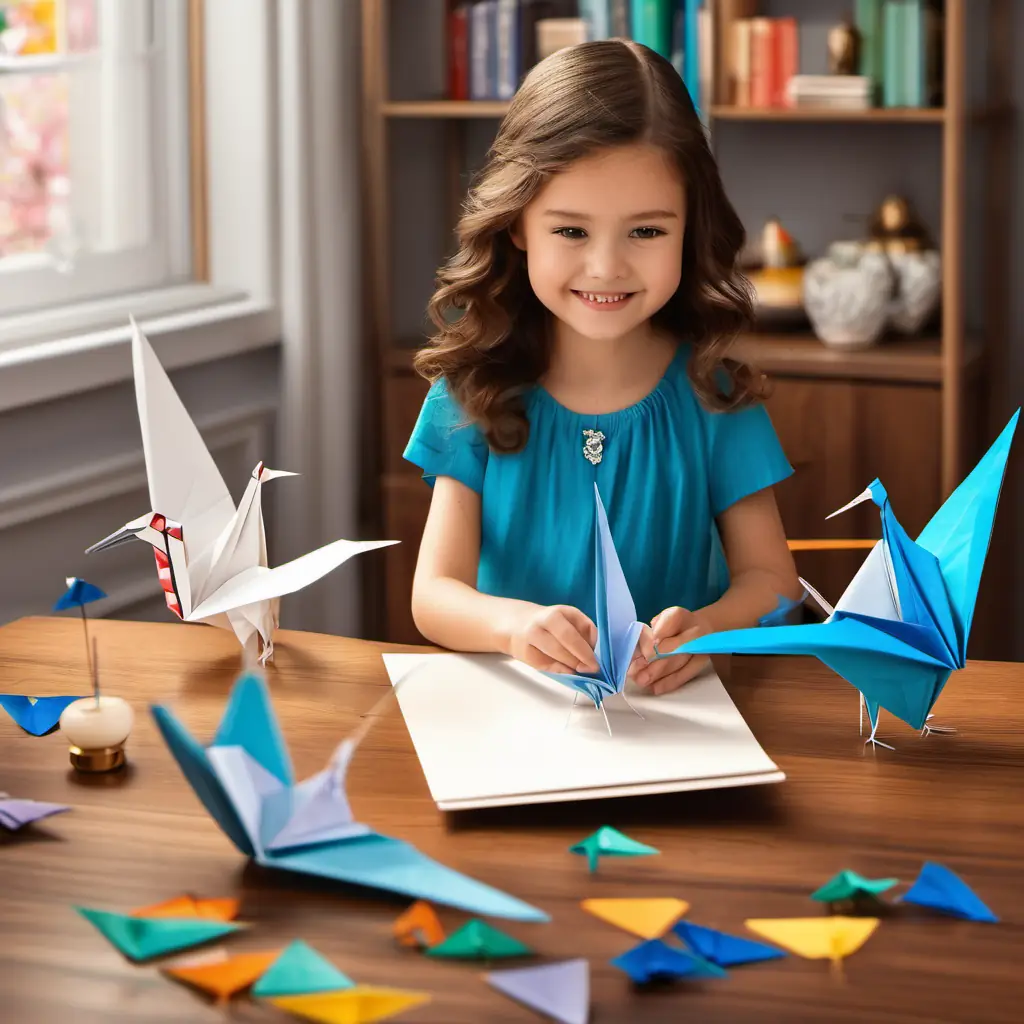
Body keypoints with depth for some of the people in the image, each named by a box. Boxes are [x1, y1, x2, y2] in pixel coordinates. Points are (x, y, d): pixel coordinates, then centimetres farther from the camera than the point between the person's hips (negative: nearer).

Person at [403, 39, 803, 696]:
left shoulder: (714, 396, -1)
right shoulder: (475, 394, -1)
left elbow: (770, 579, 0)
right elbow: (434, 594, -6)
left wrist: (708, 630, -22)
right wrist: (515, 623, -28)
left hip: (677, 709, 0)